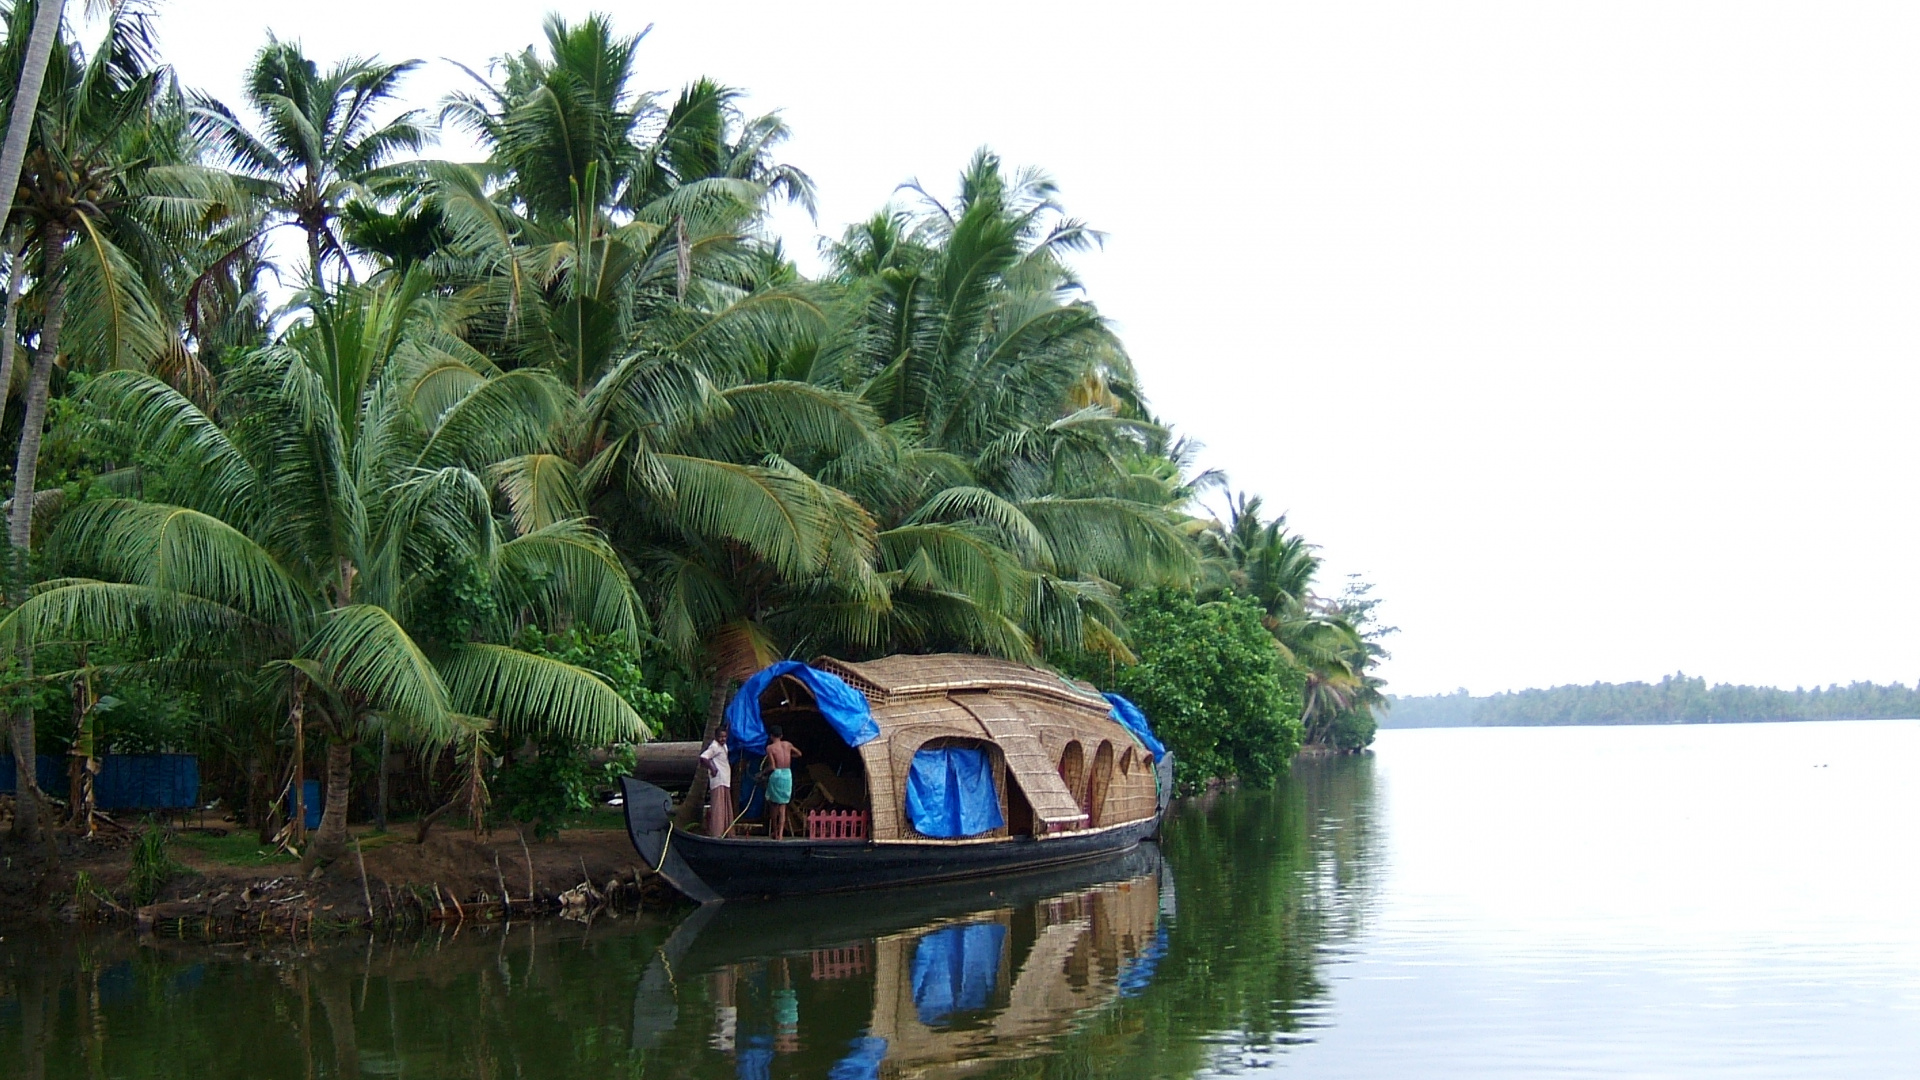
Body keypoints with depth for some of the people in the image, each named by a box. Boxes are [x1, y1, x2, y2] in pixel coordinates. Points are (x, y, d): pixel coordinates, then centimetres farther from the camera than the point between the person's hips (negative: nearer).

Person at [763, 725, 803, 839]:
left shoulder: (770, 748, -6)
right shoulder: (787, 744, 8)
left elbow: (772, 767, -11)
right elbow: (799, 754, 25)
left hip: (776, 775, -3)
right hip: (788, 775, 4)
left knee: (773, 804, 15)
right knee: (782, 806, 6)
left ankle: (775, 831, 18)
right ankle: (781, 834, -3)